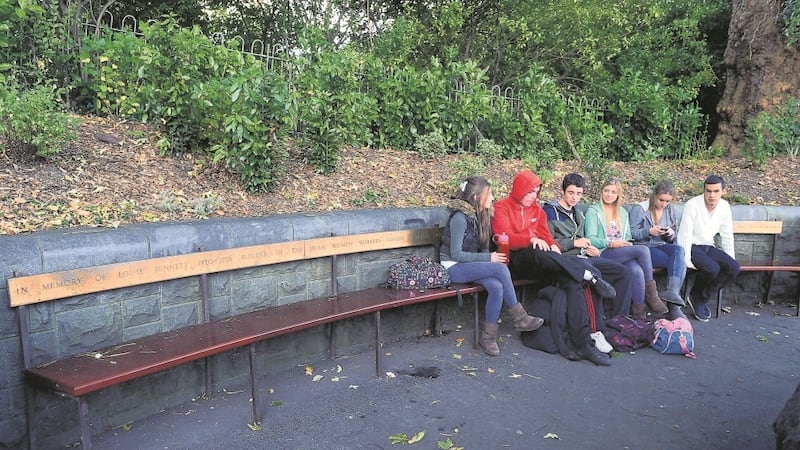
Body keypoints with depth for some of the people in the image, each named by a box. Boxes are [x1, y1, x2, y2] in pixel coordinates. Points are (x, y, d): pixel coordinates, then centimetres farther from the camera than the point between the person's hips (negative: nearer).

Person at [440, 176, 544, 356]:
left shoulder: (480, 215, 8)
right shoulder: (460, 217, -17)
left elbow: (483, 247, 15)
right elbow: (456, 254, -18)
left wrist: (491, 257, -6)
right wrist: (488, 258, -19)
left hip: (470, 264, 7)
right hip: (453, 267, -7)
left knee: (497, 287, -23)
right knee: (501, 269, -26)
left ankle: (488, 337, -13)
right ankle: (519, 318, -12)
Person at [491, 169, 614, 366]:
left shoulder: (537, 210, 24)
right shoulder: (502, 207, 4)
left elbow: (545, 235, 17)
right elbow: (504, 238, -10)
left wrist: (553, 246, -8)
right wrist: (531, 239, -26)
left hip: (538, 262, 5)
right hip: (516, 260, -5)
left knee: (572, 281, -23)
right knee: (538, 253, -41)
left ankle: (584, 343, -29)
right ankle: (590, 275, -27)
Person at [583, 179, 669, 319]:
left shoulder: (622, 212, 25)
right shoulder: (593, 211, 6)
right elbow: (590, 239, -4)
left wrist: (624, 243, 0)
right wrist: (611, 243, -19)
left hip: (623, 253, 5)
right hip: (603, 254, -5)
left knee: (637, 270, -31)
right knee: (643, 250, -27)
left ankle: (640, 311, -24)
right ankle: (651, 292, -16)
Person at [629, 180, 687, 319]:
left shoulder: (670, 210, 15)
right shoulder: (639, 209, -1)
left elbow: (674, 237, 19)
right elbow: (631, 233, -5)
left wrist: (671, 234, -6)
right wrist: (649, 232, -22)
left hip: (663, 246, 5)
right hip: (643, 248, -5)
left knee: (679, 250, -32)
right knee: (679, 262, -27)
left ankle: (672, 292, -41)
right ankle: (674, 303, -30)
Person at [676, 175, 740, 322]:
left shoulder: (725, 207, 2)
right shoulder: (692, 205, -16)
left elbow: (727, 236, 10)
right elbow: (685, 234, -18)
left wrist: (730, 260, 8)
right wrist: (686, 260, -21)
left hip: (708, 247, 6)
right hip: (691, 247, -6)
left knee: (734, 268, -16)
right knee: (712, 268, -31)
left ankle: (701, 299, -2)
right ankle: (695, 296, 0)